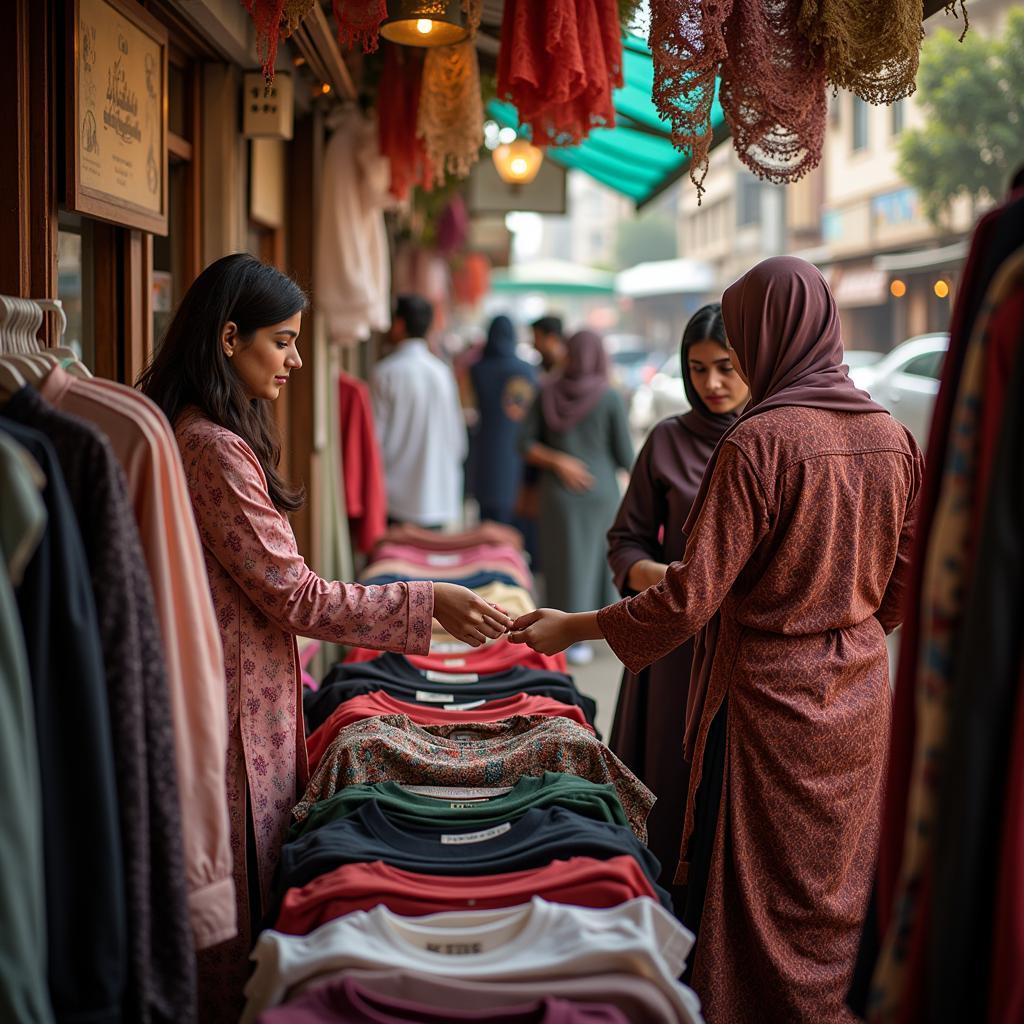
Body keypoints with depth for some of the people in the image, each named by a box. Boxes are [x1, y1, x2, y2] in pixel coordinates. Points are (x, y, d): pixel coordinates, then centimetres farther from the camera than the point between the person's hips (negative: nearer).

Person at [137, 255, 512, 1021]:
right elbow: (295, 597, -18)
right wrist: (428, 604, -13)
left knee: (224, 902, 16)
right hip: (234, 715, -10)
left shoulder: (191, 433, 12)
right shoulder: (215, 448, -19)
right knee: (239, 906, 2)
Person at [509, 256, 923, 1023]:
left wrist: (571, 628, -8)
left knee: (759, 903, 7)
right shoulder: (895, 440, 1)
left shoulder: (758, 442, -19)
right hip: (861, 704, 6)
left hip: (771, 704, -6)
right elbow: (902, 588, 9)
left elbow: (689, 600, -19)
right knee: (845, 896, 19)